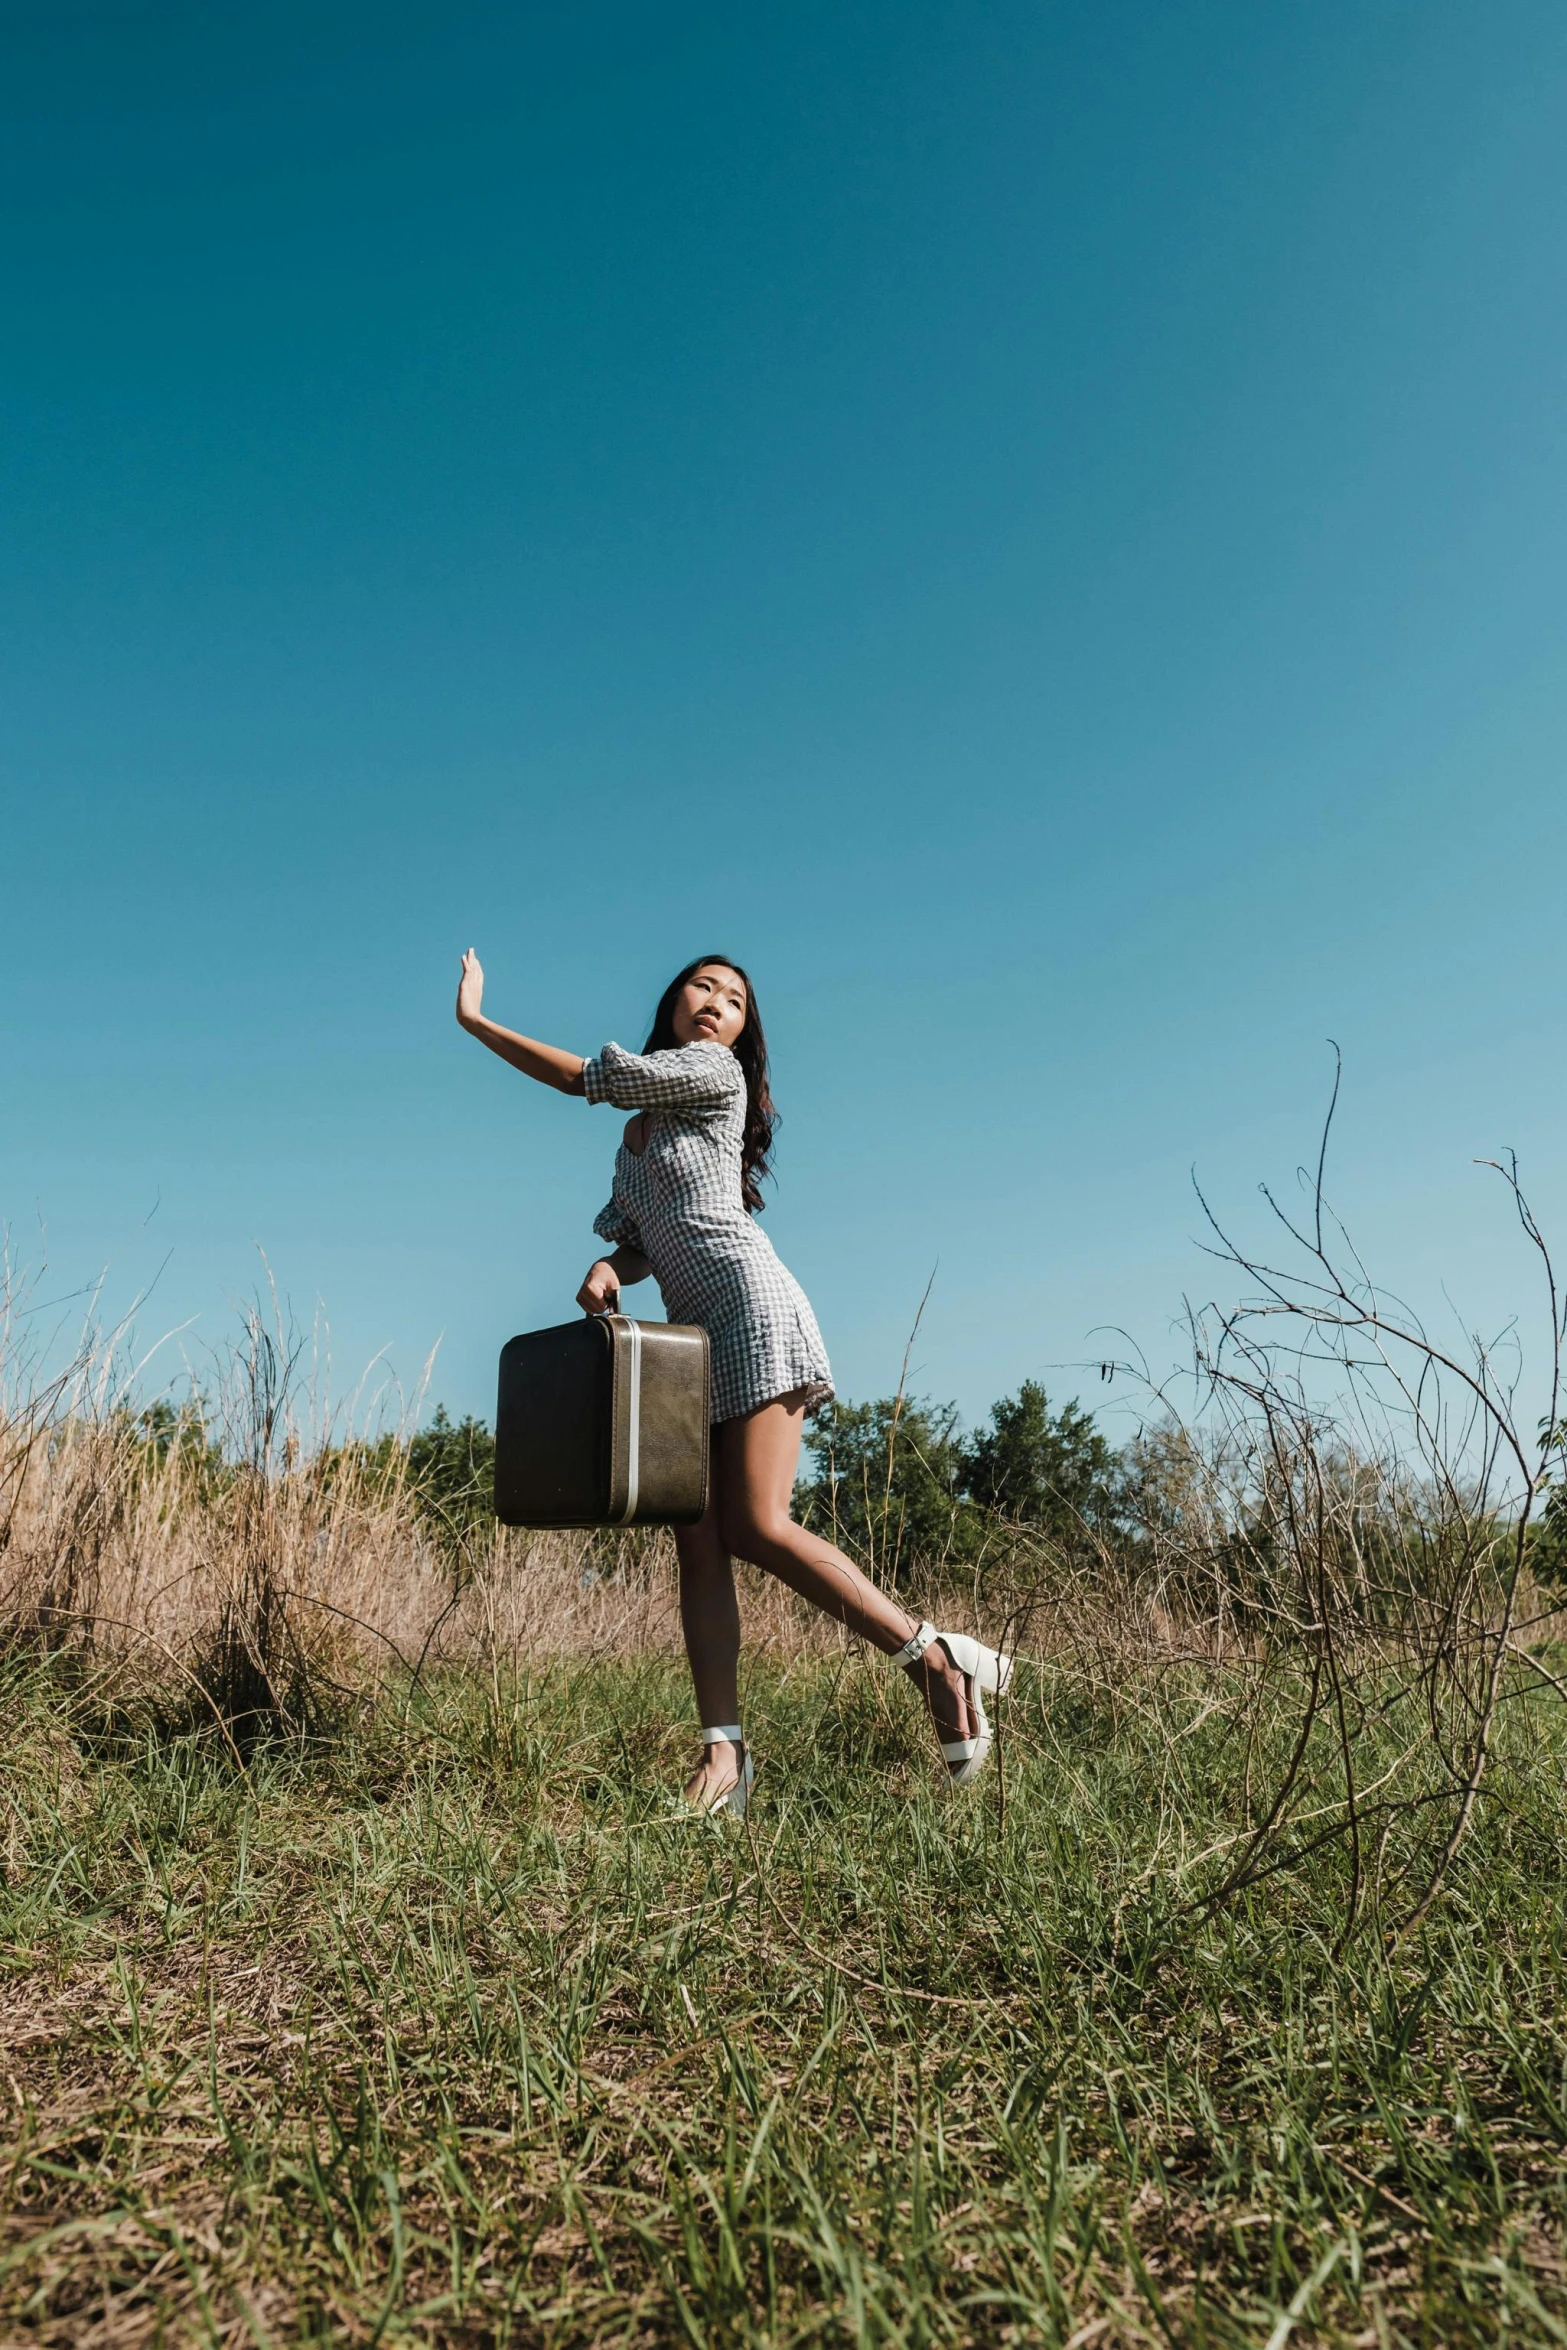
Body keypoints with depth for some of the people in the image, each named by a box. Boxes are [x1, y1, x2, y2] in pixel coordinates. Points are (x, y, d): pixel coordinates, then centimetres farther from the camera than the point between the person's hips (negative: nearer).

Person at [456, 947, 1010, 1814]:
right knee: (698, 1546, -2)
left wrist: (474, 1019, 5)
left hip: (750, 1305, -8)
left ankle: (937, 1659, -7)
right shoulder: (641, 1126, 23)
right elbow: (638, 1238, 19)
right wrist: (607, 1268, -5)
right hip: (689, 1336, 8)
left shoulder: (715, 1075, 1)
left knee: (757, 1528, -16)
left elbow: (589, 1075, -4)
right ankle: (723, 1752, -2)